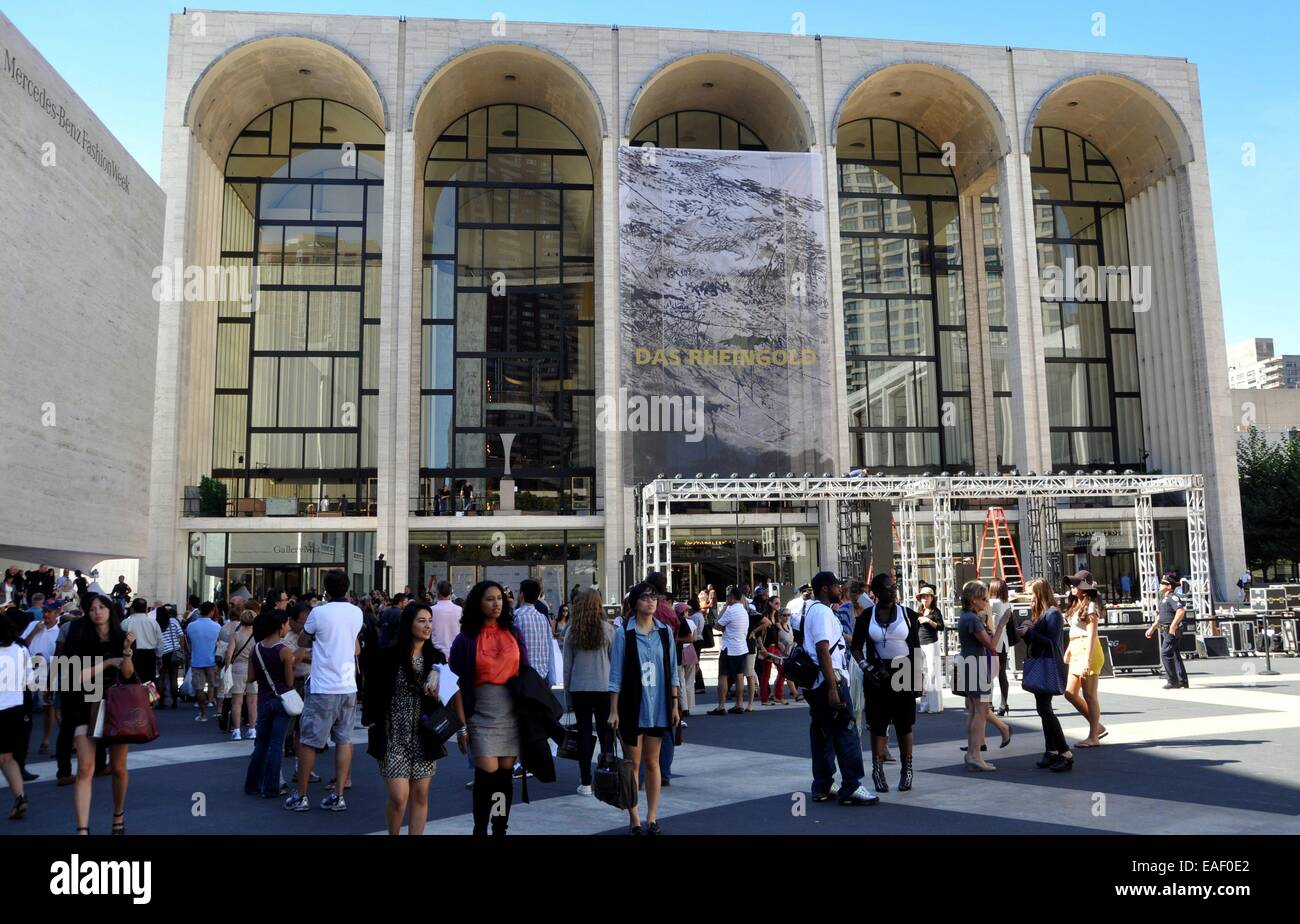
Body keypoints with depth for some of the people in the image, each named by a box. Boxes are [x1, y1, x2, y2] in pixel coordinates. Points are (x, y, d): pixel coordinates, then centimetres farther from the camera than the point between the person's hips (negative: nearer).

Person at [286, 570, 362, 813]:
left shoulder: (319, 613, -9)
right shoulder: (357, 613, 5)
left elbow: (302, 642, 7)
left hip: (323, 688, -4)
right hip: (348, 687, 5)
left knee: (308, 742, 6)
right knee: (344, 740, 9)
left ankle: (300, 796, 13)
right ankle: (338, 795, 8)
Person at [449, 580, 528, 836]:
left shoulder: (514, 633, 7)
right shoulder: (466, 639, -1)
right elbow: (457, 684, -1)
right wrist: (462, 725, -4)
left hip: (512, 714, 3)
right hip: (482, 716, -3)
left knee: (505, 774, 6)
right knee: (488, 774, -8)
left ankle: (500, 829, 19)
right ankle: (480, 829, 10)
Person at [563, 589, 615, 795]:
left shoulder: (572, 632, 1)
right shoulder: (608, 629, -3)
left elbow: (567, 666, 5)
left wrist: (568, 693, 13)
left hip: (579, 688, 1)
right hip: (604, 687, -1)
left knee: (584, 734, 5)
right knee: (605, 733, 6)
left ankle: (585, 783, 6)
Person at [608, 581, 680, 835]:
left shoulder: (665, 632, 4)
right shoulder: (624, 633, -6)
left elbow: (672, 671, 9)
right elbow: (616, 675, -5)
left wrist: (675, 704, 6)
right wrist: (614, 711, -7)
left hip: (658, 706, 3)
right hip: (632, 706, -3)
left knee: (652, 762, 10)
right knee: (633, 763, 5)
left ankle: (652, 815, 18)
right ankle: (634, 817, 14)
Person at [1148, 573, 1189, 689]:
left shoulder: (1173, 597, -14)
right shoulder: (1164, 598, 17)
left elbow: (1181, 611, -30)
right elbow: (1159, 617, 26)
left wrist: (1173, 625, -30)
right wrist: (1152, 629, 24)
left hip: (1172, 631, -10)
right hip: (1165, 631, 10)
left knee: (1166, 654, -12)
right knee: (1174, 655, 12)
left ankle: (1173, 681, -7)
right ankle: (1182, 682, 17)